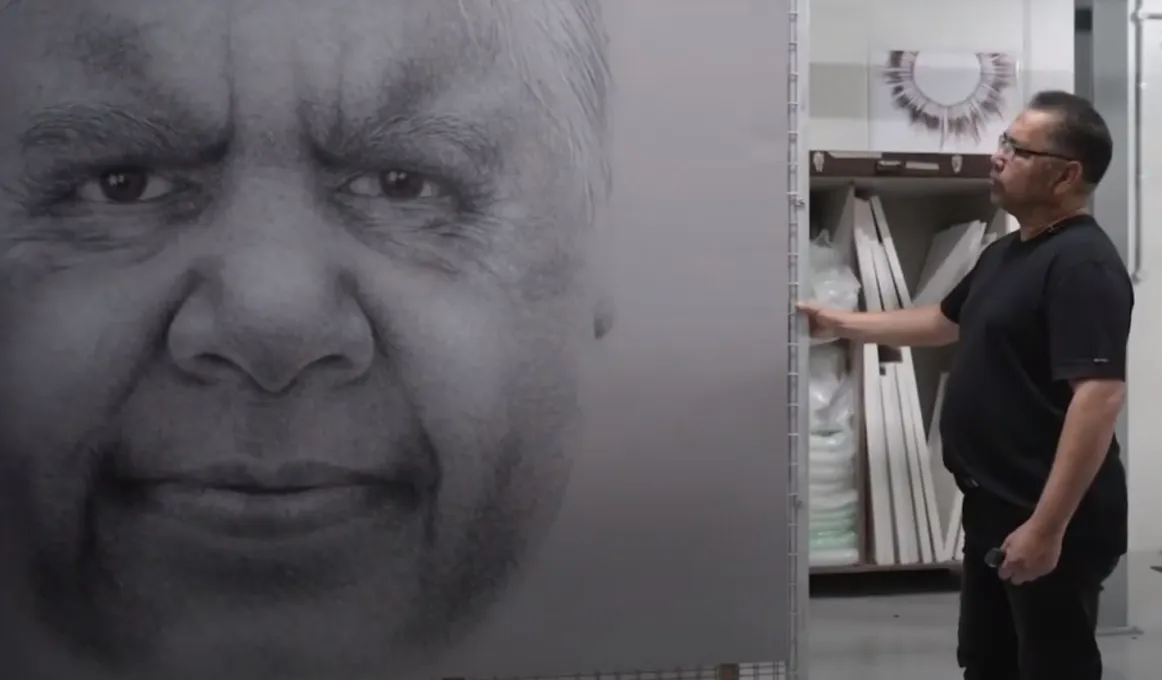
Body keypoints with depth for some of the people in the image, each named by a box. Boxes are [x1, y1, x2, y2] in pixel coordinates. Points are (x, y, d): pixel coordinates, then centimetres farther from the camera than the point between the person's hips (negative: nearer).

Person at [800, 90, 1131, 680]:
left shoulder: (1083, 265, -19)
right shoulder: (1005, 252, 13)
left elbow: (1100, 396, -27)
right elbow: (946, 322, 31)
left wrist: (1047, 527, -30)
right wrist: (841, 323, 31)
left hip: (1051, 521, -10)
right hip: (994, 507, 10)